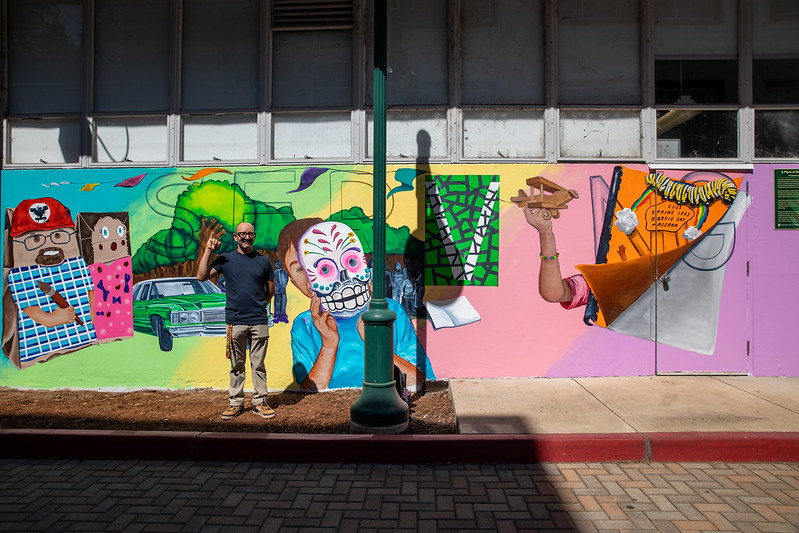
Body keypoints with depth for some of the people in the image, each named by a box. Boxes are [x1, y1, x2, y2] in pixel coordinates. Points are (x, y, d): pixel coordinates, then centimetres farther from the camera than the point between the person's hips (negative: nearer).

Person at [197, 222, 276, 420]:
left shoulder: (263, 261, 7)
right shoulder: (225, 259, 4)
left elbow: (270, 289, 15)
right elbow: (202, 276, -6)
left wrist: (258, 305, 11)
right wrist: (208, 251, -8)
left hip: (259, 320, 0)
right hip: (235, 321, 0)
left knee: (259, 364, 6)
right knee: (236, 365, 9)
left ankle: (260, 402, 16)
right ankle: (236, 403, 20)